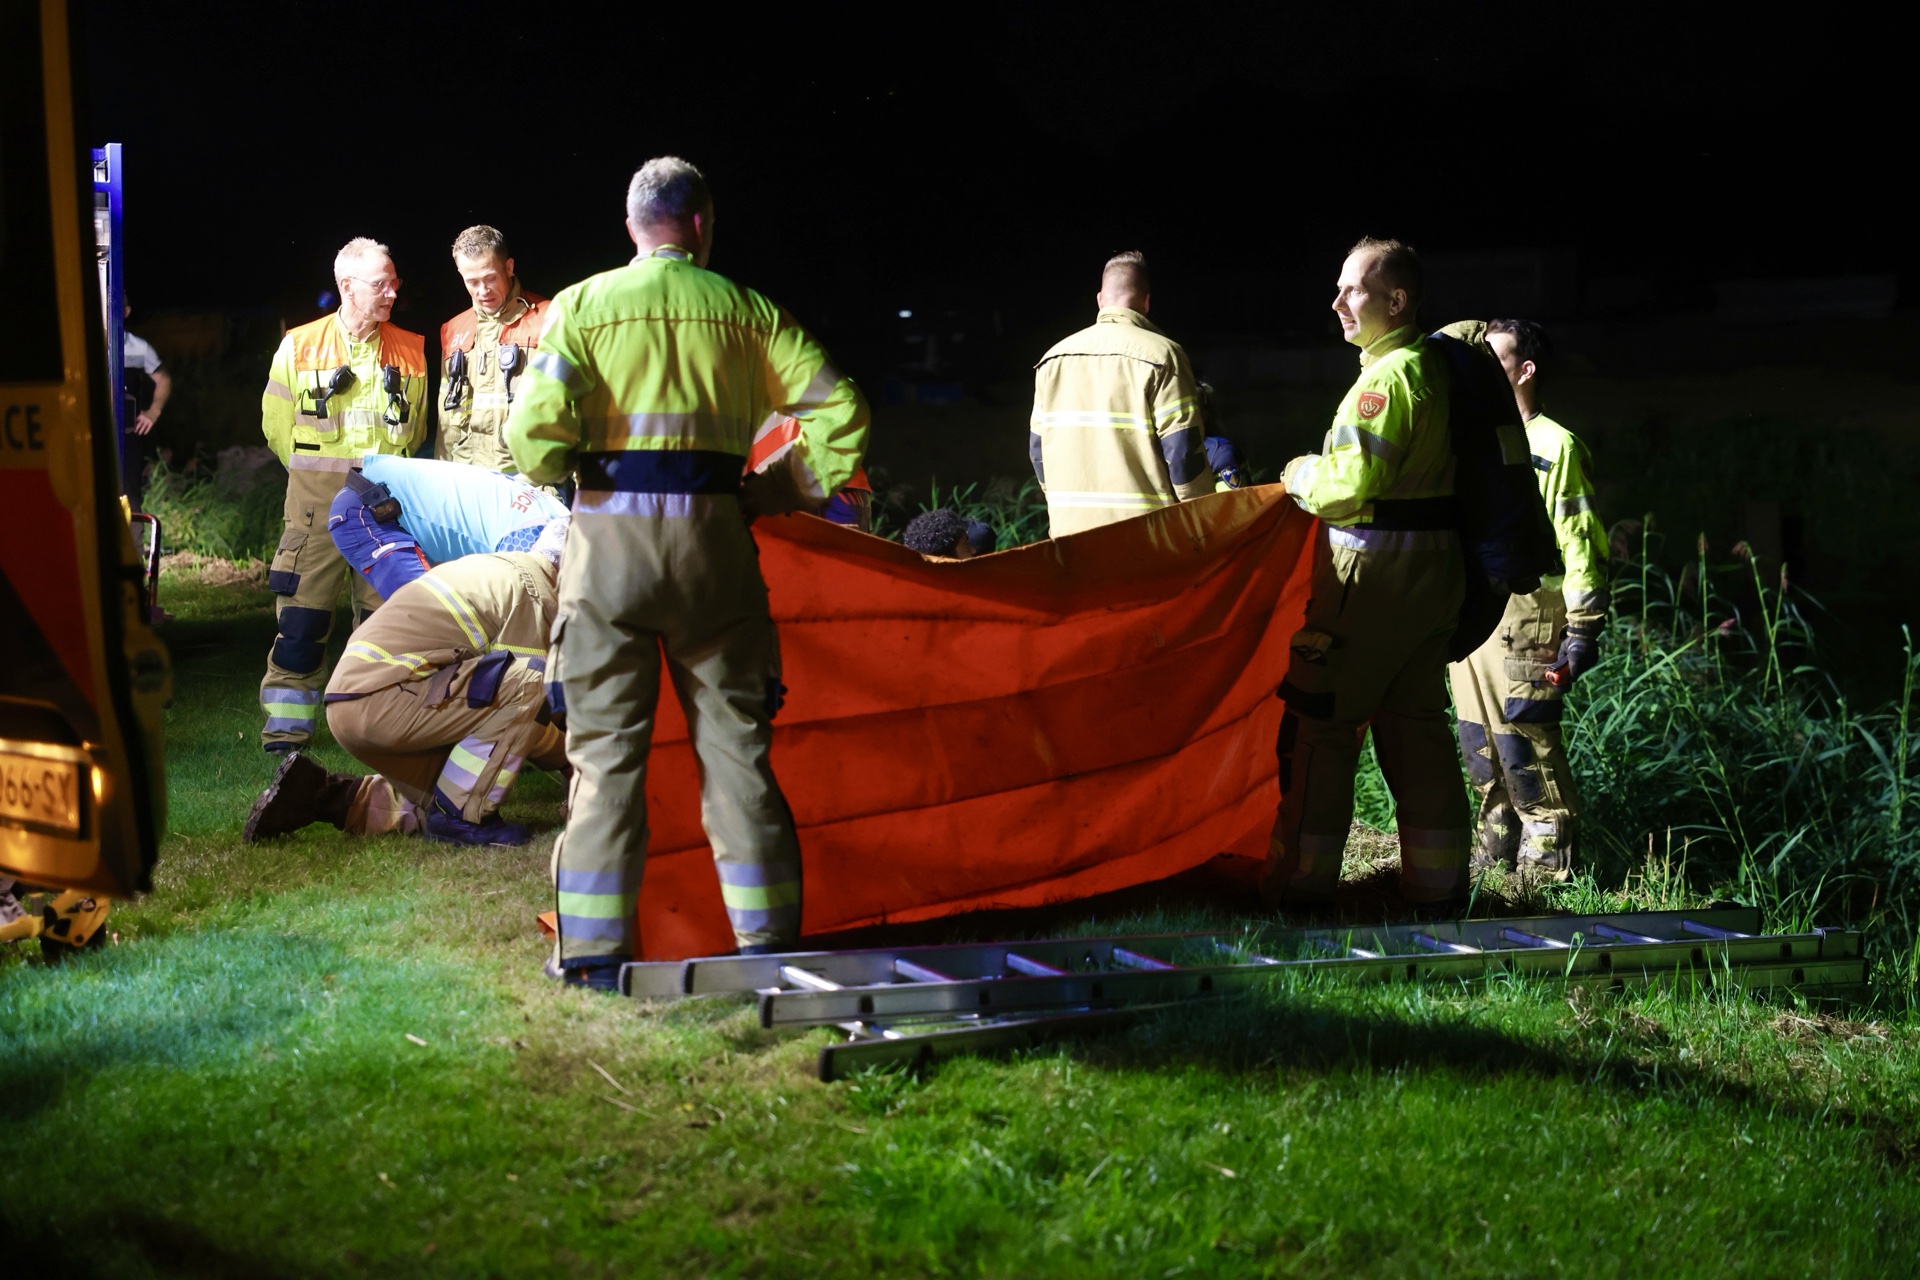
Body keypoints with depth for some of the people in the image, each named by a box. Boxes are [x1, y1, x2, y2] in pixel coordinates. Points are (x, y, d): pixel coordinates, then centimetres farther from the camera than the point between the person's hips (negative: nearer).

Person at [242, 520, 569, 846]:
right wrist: (568, 757, 9)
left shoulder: (491, 567, 23)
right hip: (382, 700, -10)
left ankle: (324, 796, 12)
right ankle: (462, 816, -9)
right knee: (527, 682, -15)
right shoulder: (532, 594, -7)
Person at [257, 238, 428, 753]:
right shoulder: (299, 347, 4)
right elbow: (277, 426, 11)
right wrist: (321, 475, 10)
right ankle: (288, 722, 2)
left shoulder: (410, 352, 9)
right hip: (317, 500, -2)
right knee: (302, 611, -4)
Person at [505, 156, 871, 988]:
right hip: (713, 531, 1)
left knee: (606, 740, 3)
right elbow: (838, 408, 3)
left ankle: (593, 946, 3)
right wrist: (798, 492, 14)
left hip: (610, 532, -1)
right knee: (734, 738, 7)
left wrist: (556, 474, 12)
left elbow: (535, 427, -8)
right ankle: (767, 936, 8)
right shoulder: (746, 310, 8)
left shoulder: (581, 306, 4)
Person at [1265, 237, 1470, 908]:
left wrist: (1301, 475, -4)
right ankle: (1438, 885, 15)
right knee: (1416, 726, 13)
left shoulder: (1389, 376, -15)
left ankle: (1300, 885, -3)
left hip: (1375, 571, -10)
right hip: (1434, 569, 10)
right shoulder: (1436, 365, 15)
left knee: (1318, 722, -4)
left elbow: (1355, 481, -22)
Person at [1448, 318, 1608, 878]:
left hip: (1523, 625, -8)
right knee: (1480, 747, 11)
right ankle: (1494, 850, 21)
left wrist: (1583, 630, -15)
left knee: (1525, 746, -8)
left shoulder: (1554, 446, -5)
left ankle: (1546, 862, 0)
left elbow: (1581, 545, -9)